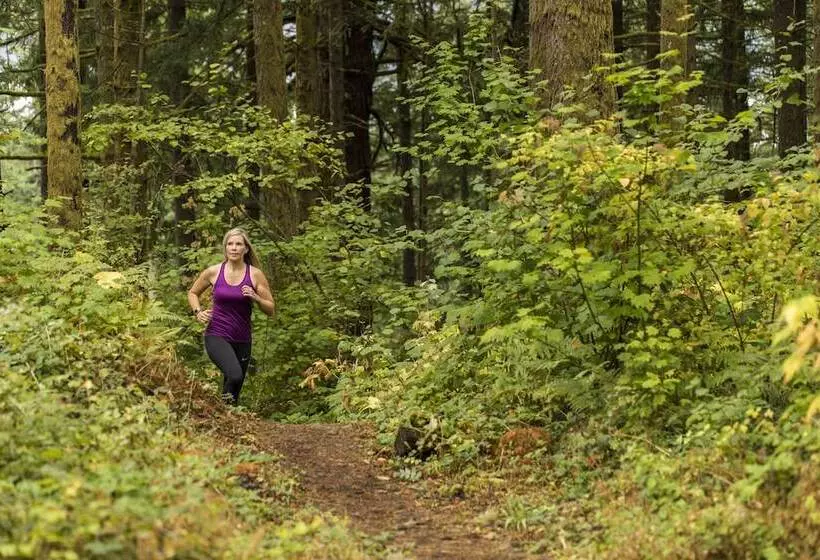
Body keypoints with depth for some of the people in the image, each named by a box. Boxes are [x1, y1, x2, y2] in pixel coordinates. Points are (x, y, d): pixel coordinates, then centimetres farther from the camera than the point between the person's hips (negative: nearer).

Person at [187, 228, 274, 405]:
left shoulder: (255, 275, -1)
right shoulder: (213, 272, -1)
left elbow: (270, 310, 3)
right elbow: (192, 293, 17)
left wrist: (255, 297, -16)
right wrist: (198, 312, -1)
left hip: (242, 340, 3)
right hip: (216, 336, -3)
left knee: (234, 390, 11)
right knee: (235, 376, -30)